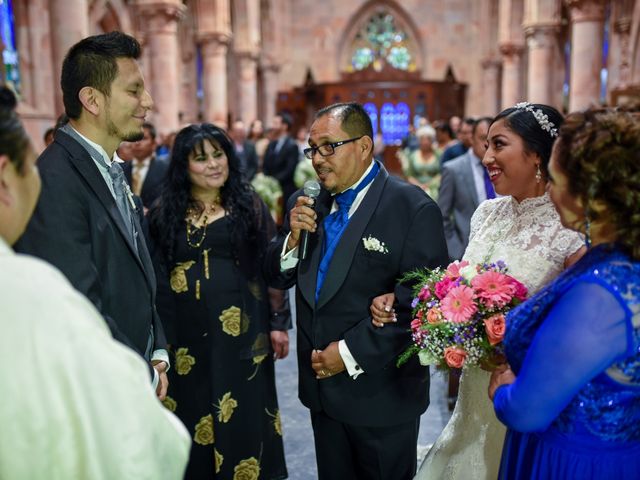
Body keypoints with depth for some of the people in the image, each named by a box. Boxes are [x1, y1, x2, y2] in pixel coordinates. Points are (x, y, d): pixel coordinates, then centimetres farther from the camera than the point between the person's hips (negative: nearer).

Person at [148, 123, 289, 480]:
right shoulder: (165, 212, 4)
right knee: (193, 416, 12)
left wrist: (278, 323, -2)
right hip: (185, 334, 2)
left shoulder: (249, 206, 1)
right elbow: (153, 277, 6)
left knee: (242, 417, 7)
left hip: (241, 333, -1)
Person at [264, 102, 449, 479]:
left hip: (381, 394, -5)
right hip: (322, 387, 5)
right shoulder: (306, 204, 2)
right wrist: (293, 238, -13)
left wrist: (352, 352, -18)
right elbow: (278, 278, 7)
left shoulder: (413, 208, -16)